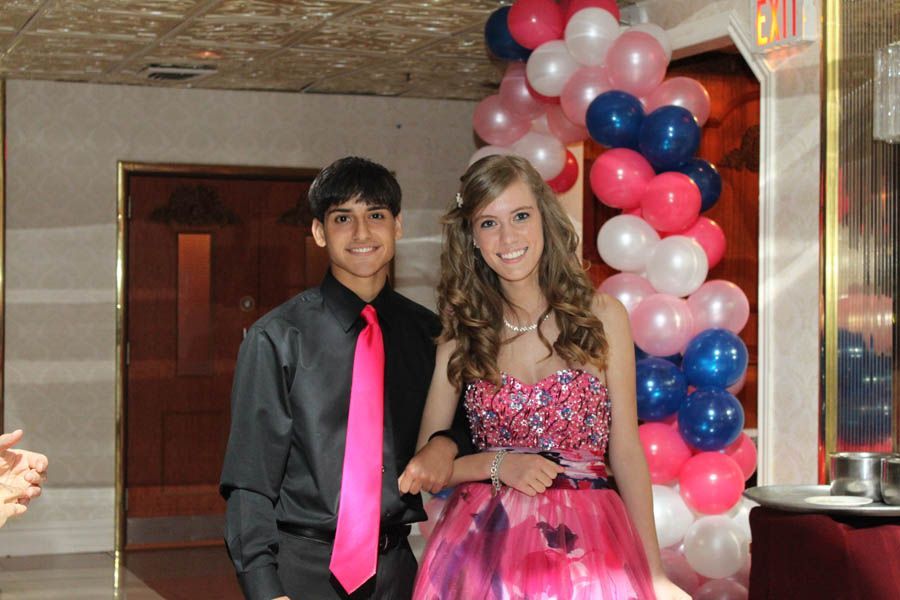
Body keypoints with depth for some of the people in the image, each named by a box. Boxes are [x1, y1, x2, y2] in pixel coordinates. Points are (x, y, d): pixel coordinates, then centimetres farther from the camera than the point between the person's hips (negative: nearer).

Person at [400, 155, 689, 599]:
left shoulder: (603, 317, 1)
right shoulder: (459, 336, 1)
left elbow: (626, 452, 2)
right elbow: (425, 462, 3)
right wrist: (498, 465, -14)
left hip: (585, 542, 0)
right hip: (484, 543, 0)